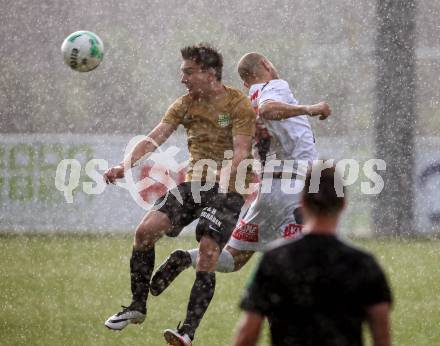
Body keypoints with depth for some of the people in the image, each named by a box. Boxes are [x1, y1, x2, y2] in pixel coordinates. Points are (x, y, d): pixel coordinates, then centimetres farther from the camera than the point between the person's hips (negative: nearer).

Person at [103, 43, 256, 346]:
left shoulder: (239, 104, -9)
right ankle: (137, 307, 5)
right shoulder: (185, 104, 7)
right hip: (194, 183, 5)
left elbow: (241, 152, -18)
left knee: (208, 252, -20)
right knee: (146, 230, -10)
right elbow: (155, 138, -2)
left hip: (229, 188, -5)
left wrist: (221, 182, -36)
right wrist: (125, 165, -18)